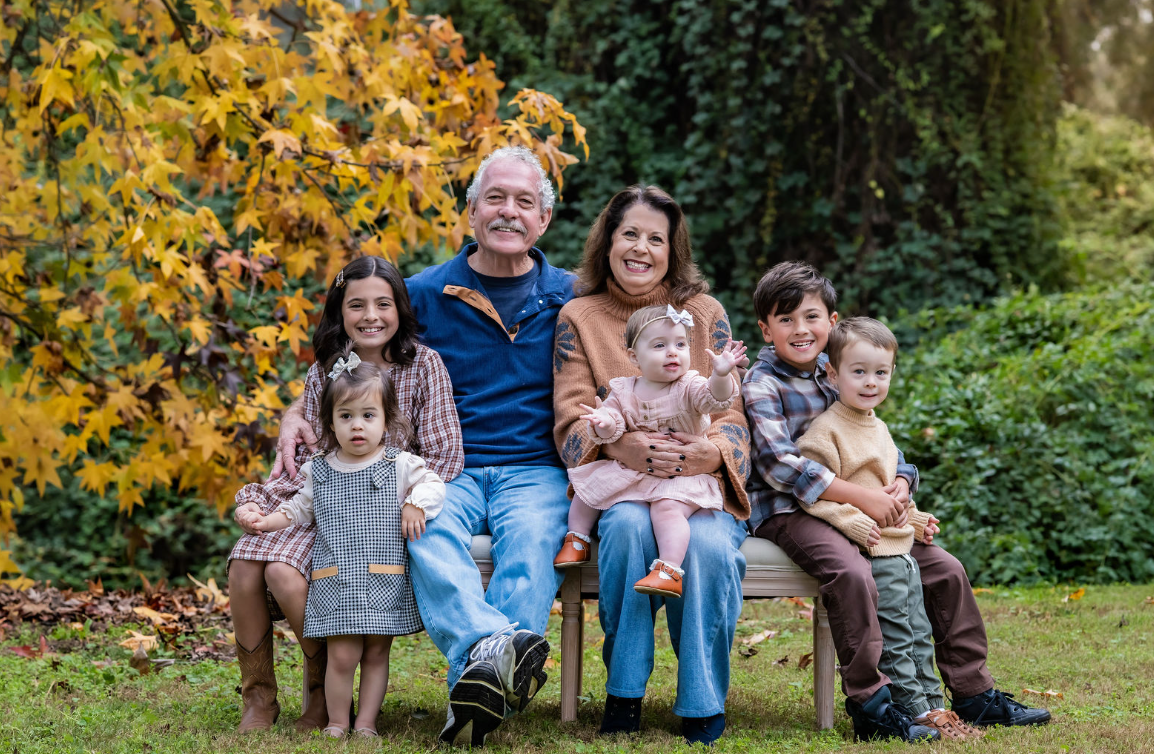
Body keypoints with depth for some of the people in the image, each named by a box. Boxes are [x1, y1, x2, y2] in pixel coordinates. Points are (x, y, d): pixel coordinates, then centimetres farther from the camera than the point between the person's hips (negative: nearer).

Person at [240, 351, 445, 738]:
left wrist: (416, 503, -15)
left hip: (384, 582, 0)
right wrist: (268, 520, 10)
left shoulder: (400, 466, 4)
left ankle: (366, 723, 14)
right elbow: (300, 509, 22)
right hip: (336, 582, 0)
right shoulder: (318, 472, 11)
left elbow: (432, 483, 3)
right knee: (342, 655, -6)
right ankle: (337, 723, 9)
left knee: (376, 654, 3)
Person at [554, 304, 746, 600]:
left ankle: (669, 571, -37)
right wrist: (604, 423, -31)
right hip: (631, 471, 5)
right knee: (588, 488, -1)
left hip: (682, 474, -5)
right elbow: (613, 425, -6)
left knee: (667, 508, -31)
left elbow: (715, 399, -26)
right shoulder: (623, 392, 3)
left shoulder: (689, 387, -7)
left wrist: (721, 375, -47)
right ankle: (577, 539, 19)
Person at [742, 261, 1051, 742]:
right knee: (852, 573, -35)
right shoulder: (762, 384, -9)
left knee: (945, 569, 2)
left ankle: (974, 694, 12)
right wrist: (862, 497, -26)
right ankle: (869, 701, -23)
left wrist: (901, 483, -9)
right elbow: (779, 464, -23)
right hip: (785, 510, -7)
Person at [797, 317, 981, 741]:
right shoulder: (827, 431, -12)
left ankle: (933, 706, 21)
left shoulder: (878, 428, 17)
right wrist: (850, 520, -27)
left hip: (902, 550, 9)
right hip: (871, 552, -9)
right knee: (894, 638, -6)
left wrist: (916, 519, 22)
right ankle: (914, 712, -1)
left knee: (919, 635, 13)